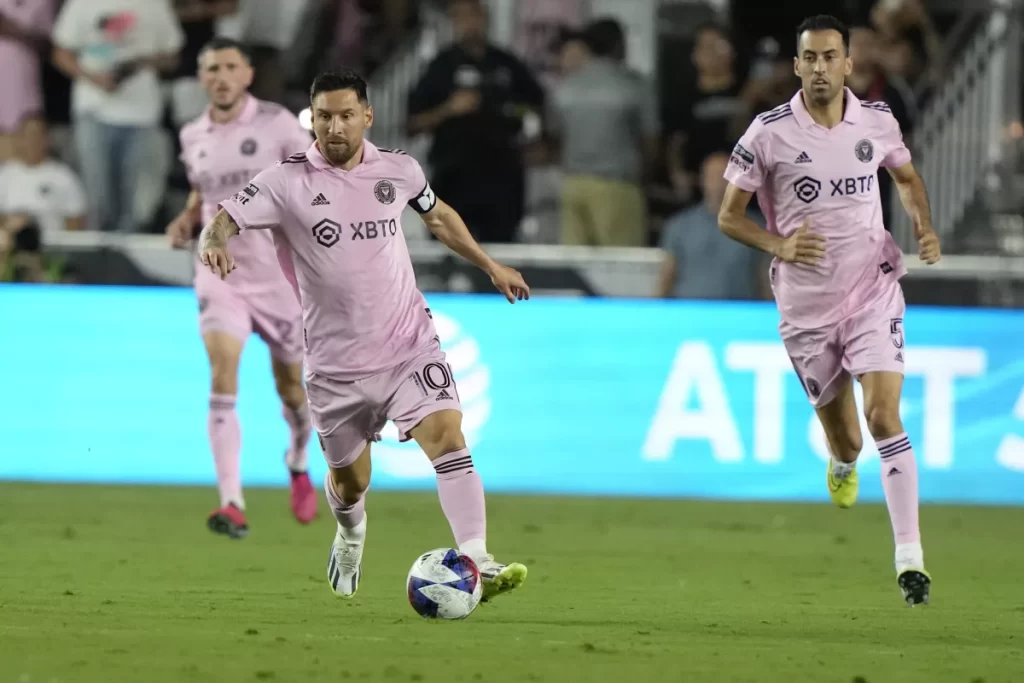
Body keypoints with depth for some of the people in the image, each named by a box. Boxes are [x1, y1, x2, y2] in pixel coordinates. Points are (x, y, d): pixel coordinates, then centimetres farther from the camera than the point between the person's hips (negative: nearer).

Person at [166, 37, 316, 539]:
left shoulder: (277, 124, -8)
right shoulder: (193, 137, 5)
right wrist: (186, 220, 3)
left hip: (278, 274, -2)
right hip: (220, 275, 2)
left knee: (291, 385, 12)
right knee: (222, 375, -19)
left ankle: (298, 465, 46)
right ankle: (232, 505, -24)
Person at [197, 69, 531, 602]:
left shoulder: (398, 170, 2)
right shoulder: (286, 182, -8)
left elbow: (437, 215, 22)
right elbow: (225, 219, -16)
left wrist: (488, 265, 27)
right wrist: (214, 243, -40)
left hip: (409, 346, 1)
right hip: (335, 364, -1)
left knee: (447, 436, -21)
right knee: (350, 480, 14)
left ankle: (477, 563, -26)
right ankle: (351, 537, 50)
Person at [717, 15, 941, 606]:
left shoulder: (877, 122, -1)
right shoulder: (768, 134, -8)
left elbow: (908, 178, 19)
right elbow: (730, 216, -1)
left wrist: (924, 227, 0)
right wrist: (778, 245, -19)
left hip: (874, 291, 0)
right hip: (805, 305, 0)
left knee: (885, 417, -17)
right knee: (844, 440, 9)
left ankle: (910, 557, -15)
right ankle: (844, 466, 50)